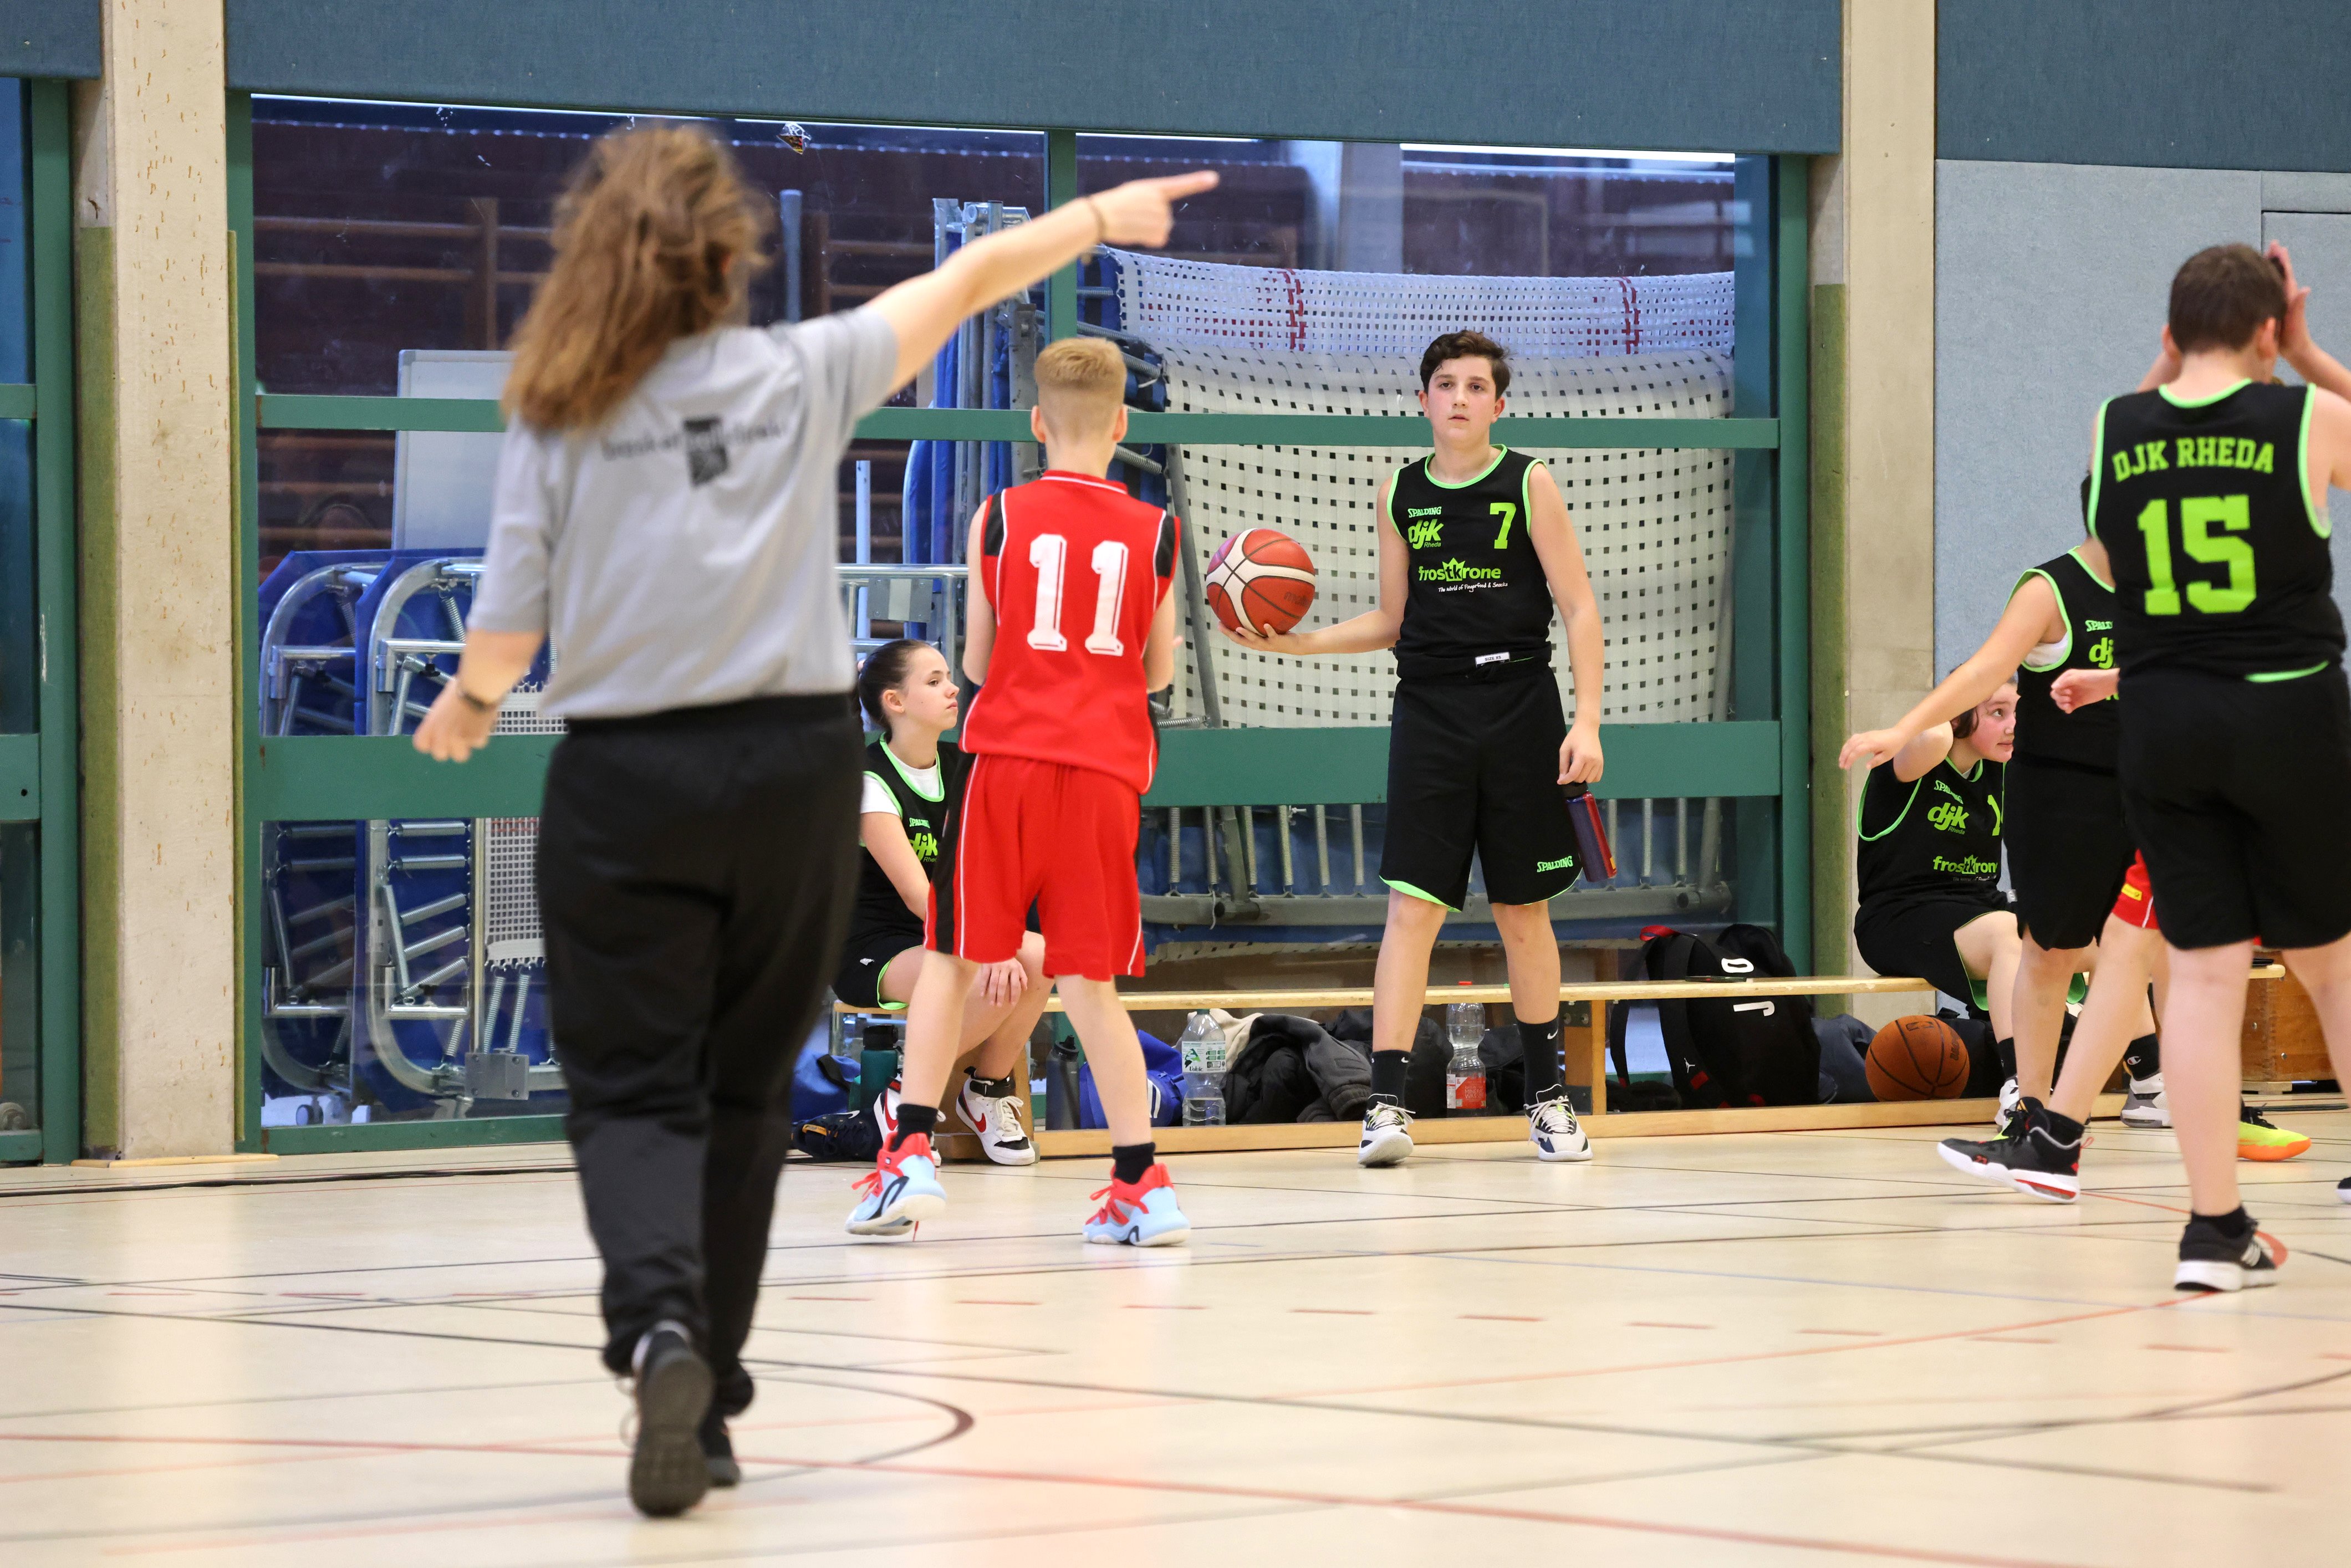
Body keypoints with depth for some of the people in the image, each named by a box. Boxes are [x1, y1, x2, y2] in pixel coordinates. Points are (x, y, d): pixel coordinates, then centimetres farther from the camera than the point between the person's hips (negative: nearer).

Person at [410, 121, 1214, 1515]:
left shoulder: (556, 417, -5)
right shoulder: (802, 376, 0)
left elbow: (508, 629, -5)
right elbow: (972, 275, 14)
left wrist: (470, 700, 17)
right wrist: (1105, 216, 30)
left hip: (626, 778, -2)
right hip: (795, 769, 2)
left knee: (632, 1093, 2)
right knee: (744, 1093, 13)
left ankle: (658, 1329, -25)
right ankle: (708, 1401, 17)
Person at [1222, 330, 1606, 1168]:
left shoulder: (1528, 484, 0)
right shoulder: (1401, 494, 8)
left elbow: (1580, 609, -2)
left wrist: (1587, 722, -11)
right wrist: (1293, 642, 3)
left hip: (1519, 708, -1)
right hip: (1429, 713, 1)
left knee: (1523, 909, 7)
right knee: (1411, 905, -9)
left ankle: (1549, 1097, 21)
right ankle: (1387, 1105, -13)